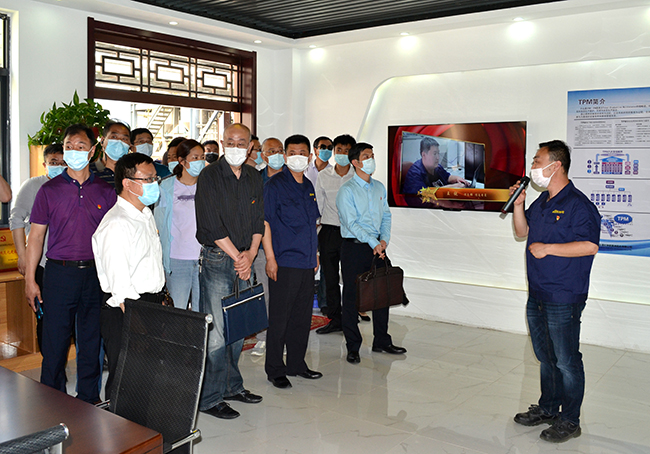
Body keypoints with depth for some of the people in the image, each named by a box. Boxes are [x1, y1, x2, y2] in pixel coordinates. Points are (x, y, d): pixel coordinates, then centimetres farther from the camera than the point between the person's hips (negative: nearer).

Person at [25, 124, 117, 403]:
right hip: (59, 273, -1)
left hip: (96, 274, 1)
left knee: (91, 341, 10)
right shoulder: (50, 190, 3)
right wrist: (30, 280, -2)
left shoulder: (106, 191, 6)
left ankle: (89, 400, 24)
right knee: (54, 342, 3)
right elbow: (36, 235, 3)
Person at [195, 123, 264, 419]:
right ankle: (210, 398, 6)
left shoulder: (254, 178, 11)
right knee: (216, 331, -5)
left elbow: (259, 220, 11)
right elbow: (212, 225, -13)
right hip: (217, 259, -6)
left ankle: (232, 385, 25)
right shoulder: (209, 176, -7)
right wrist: (238, 258, -12)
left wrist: (250, 253, -4)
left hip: (244, 260, 6)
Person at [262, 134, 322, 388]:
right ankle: (275, 369, 12)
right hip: (284, 263, -7)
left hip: (307, 263, 7)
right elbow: (265, 223, -11)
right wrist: (270, 257, -16)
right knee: (279, 317, 0)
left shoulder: (308, 186, 14)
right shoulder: (275, 185, -7)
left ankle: (296, 364, 26)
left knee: (303, 315, 13)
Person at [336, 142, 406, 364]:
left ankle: (382, 341, 25)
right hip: (354, 246, -6)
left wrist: (384, 240, -3)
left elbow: (386, 216, 13)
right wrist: (374, 243, -17)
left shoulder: (379, 188, 12)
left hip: (377, 247, 6)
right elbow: (352, 223, -14)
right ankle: (353, 347, 12)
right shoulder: (347, 190, -8)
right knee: (352, 297, 1)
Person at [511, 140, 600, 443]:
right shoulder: (542, 202, 13)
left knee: (566, 361, 2)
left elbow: (590, 246, -22)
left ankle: (569, 421, 15)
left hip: (563, 299, -9)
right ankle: (548, 408, 33)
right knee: (545, 357, 19)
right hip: (537, 296, 9)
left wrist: (547, 248, -19)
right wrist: (518, 204, 6)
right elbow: (522, 232, 22)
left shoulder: (577, 204, -15)